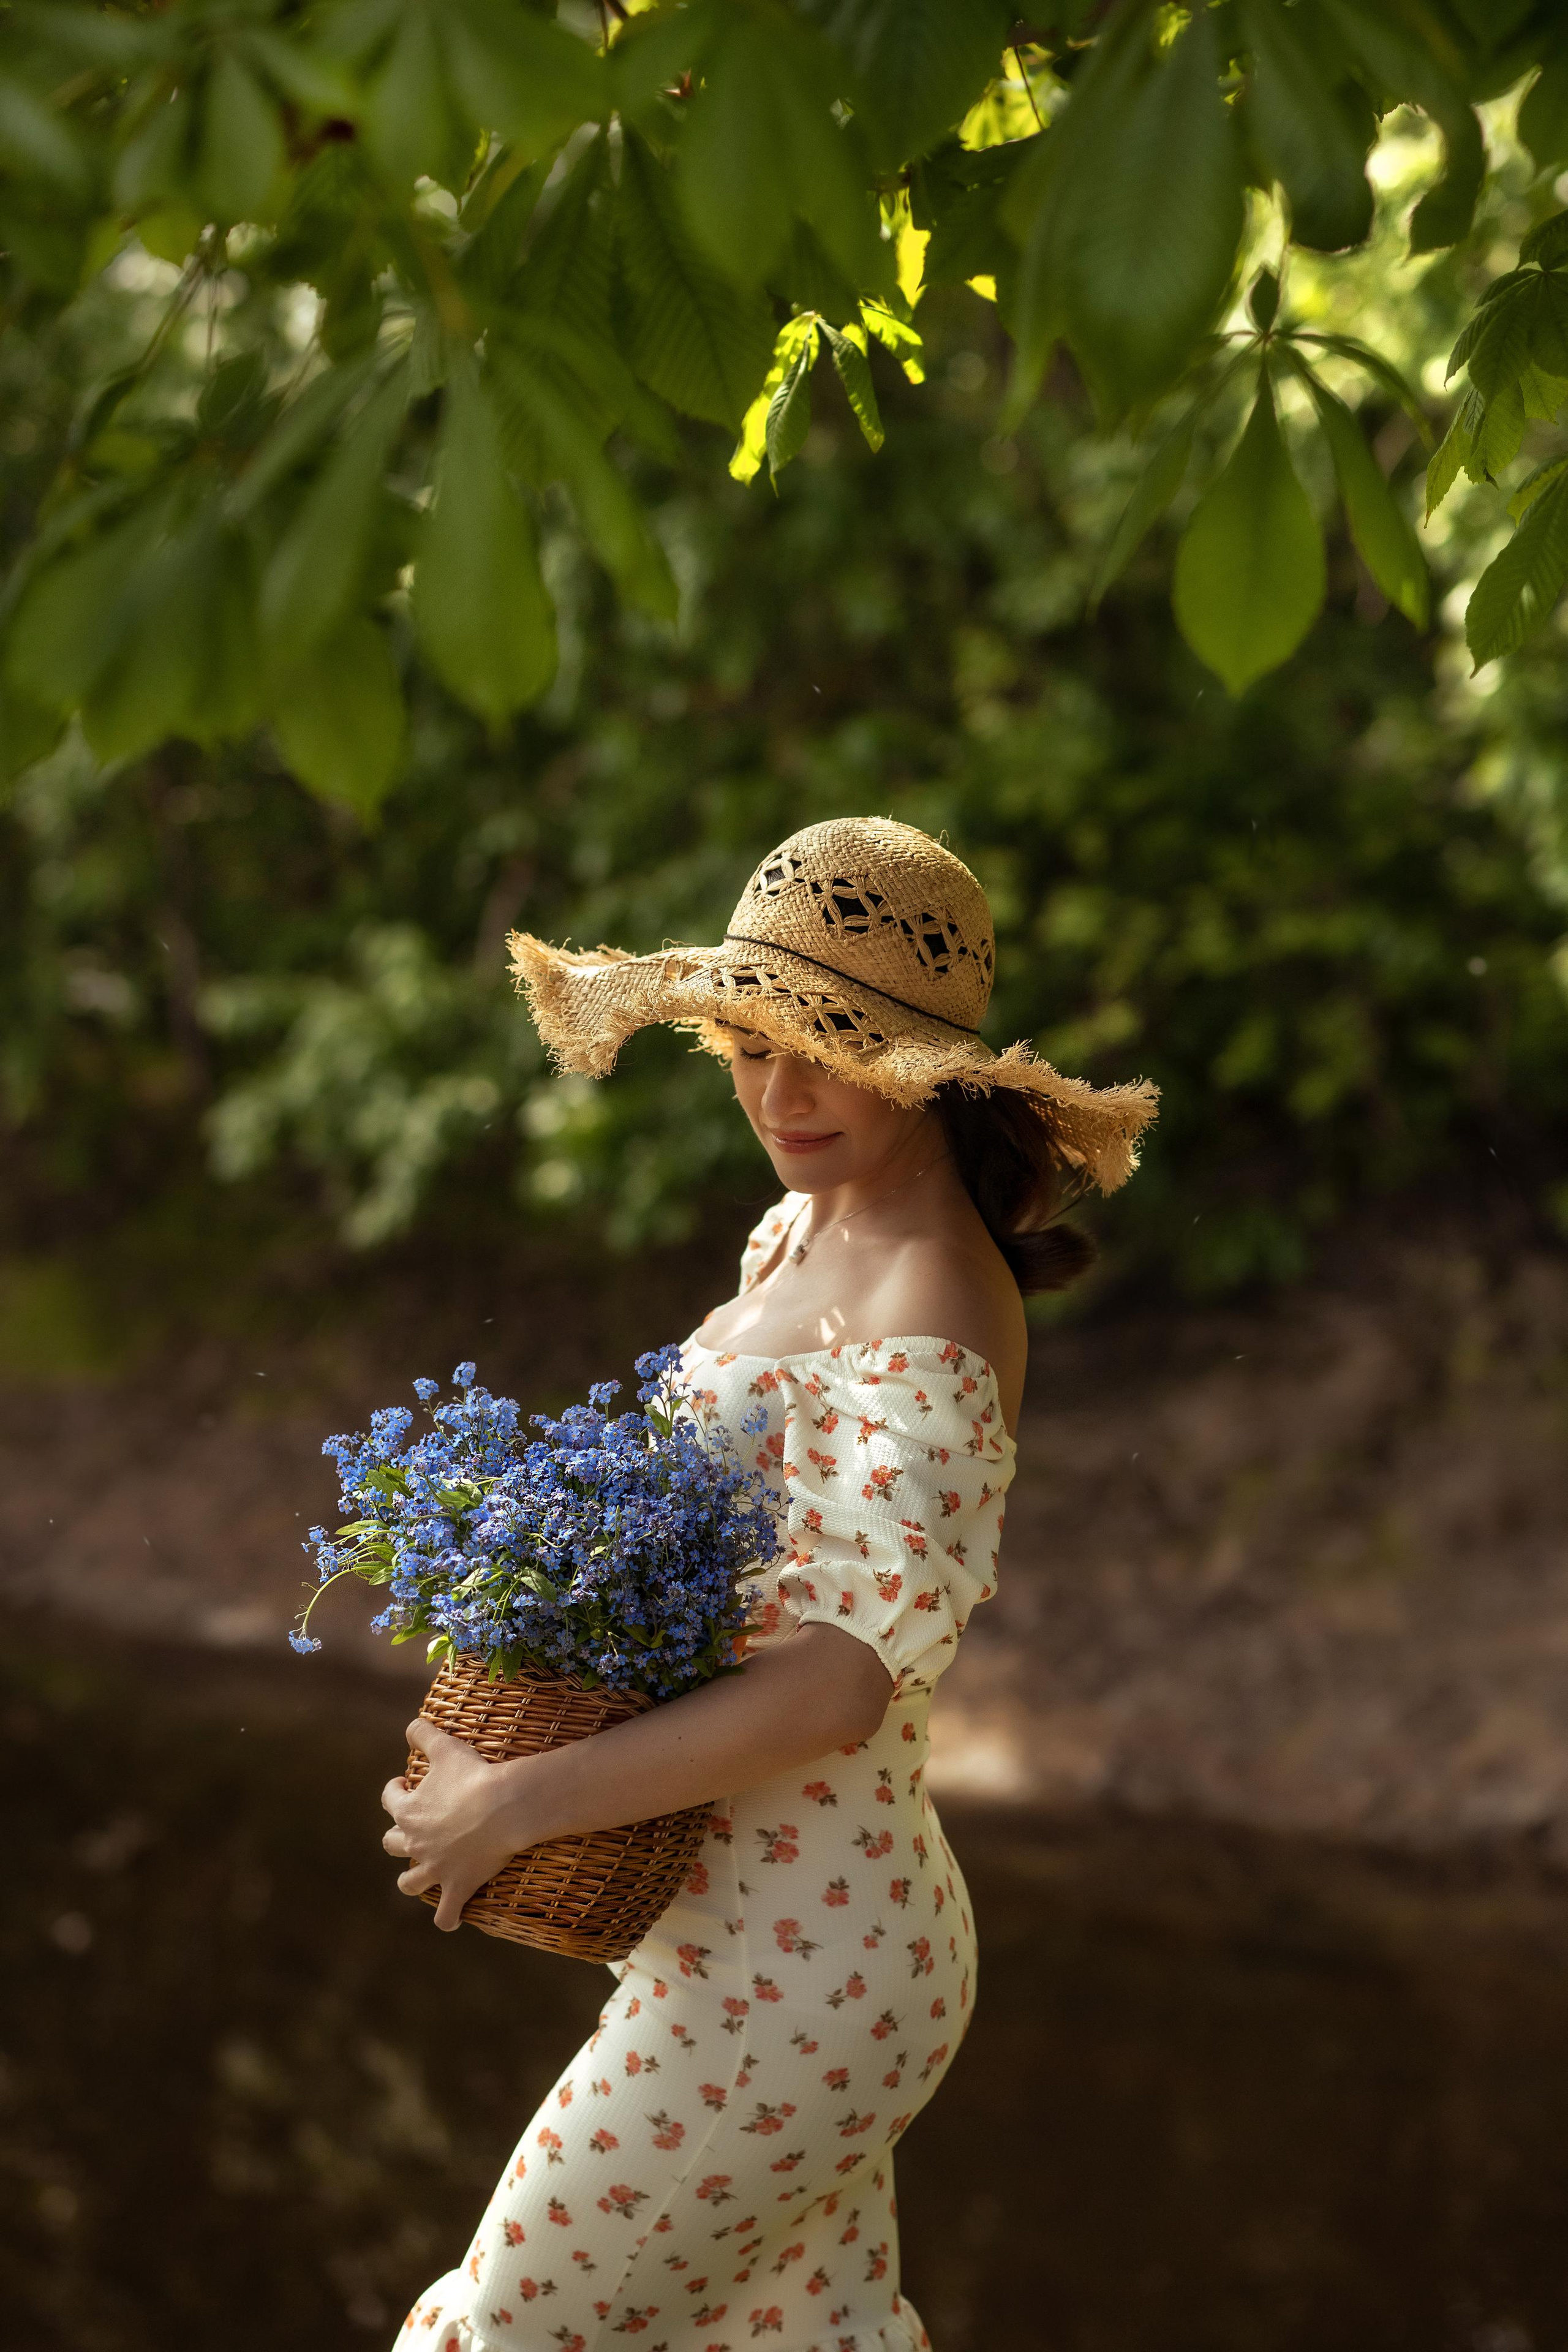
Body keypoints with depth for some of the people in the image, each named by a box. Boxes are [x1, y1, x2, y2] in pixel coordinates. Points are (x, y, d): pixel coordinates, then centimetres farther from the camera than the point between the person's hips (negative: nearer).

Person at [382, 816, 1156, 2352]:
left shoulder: (926, 1320, -23)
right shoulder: (802, 1233, 6)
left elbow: (842, 1683, -29)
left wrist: (518, 1801, -25)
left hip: (789, 1968, -9)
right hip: (801, 1929, 9)